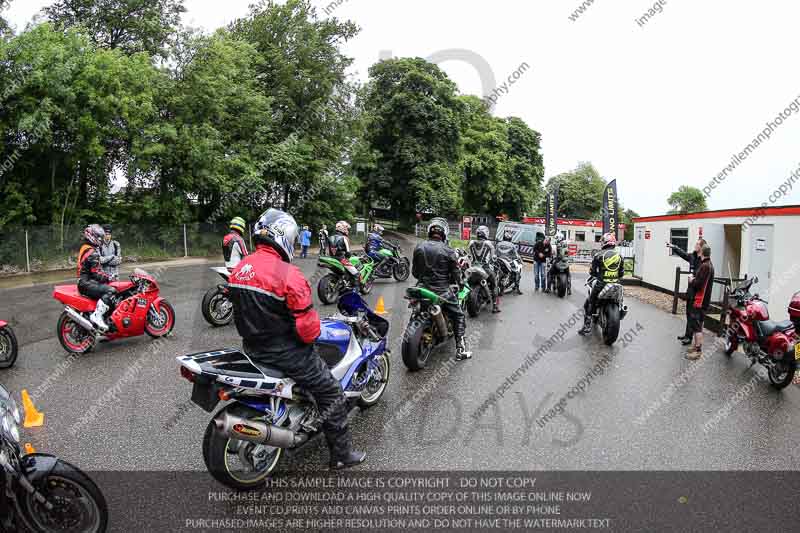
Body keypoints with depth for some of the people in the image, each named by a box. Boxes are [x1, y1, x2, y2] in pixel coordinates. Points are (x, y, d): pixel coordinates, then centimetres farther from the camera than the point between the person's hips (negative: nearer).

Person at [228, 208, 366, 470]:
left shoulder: (239, 269, 0)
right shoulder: (288, 274, -24)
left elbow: (244, 310, 11)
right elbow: (307, 326, -23)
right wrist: (311, 335, -2)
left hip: (252, 347, 9)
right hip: (284, 353, -8)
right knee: (331, 393, 7)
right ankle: (342, 454, 17)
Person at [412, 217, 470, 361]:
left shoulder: (419, 247, 0)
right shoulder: (448, 251, -12)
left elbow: (414, 271, 7)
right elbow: (456, 276, -6)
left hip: (422, 288, 4)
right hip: (441, 291, -4)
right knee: (458, 316, 11)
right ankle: (460, 350, 7)